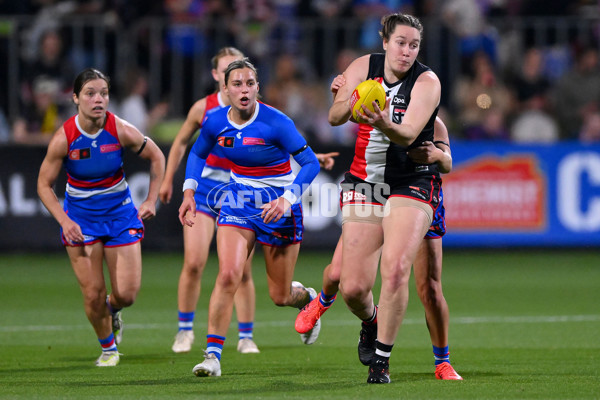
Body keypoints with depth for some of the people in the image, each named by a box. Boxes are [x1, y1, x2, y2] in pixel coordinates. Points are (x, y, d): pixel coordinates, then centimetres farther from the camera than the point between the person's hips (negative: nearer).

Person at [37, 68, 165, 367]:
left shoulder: (121, 131, -16)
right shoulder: (64, 138, -18)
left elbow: (156, 157, 3)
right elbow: (44, 185, -7)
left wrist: (151, 201, -1)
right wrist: (64, 221, -18)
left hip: (120, 212, 1)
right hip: (80, 216, -1)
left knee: (126, 294, -5)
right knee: (93, 294, -7)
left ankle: (112, 308, 34)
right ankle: (108, 348, 21)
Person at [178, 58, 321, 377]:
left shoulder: (276, 123, -20)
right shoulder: (215, 122, -6)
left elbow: (311, 163, -17)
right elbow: (197, 153, 14)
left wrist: (287, 200, -28)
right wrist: (189, 191, 0)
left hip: (279, 205, -3)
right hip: (239, 201, 3)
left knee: (280, 296, 7)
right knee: (227, 275, -19)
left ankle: (309, 298, 45)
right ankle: (212, 354, -16)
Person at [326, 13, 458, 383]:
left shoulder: (427, 82, -12)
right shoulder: (363, 67, 0)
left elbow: (408, 134, -25)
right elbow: (333, 117, -6)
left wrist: (384, 124, -47)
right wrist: (349, 104, -29)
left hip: (412, 183, -3)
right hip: (364, 181, 3)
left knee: (395, 270, -22)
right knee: (353, 288, -3)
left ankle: (381, 358, -8)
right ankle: (372, 322, 33)